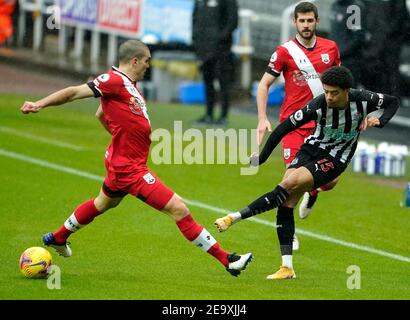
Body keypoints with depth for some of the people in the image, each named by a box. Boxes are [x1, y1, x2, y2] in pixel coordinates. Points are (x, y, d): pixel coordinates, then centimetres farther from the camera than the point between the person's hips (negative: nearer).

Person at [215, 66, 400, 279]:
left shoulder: (362, 100, -17)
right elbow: (285, 127, -14)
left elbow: (393, 102, 3)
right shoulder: (318, 105, -20)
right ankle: (287, 267, -9)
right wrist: (262, 157, -14)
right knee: (286, 203, -14)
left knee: (289, 184, -25)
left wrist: (380, 121, -15)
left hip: (334, 161, -2)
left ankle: (235, 217, -22)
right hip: (311, 149, 2)